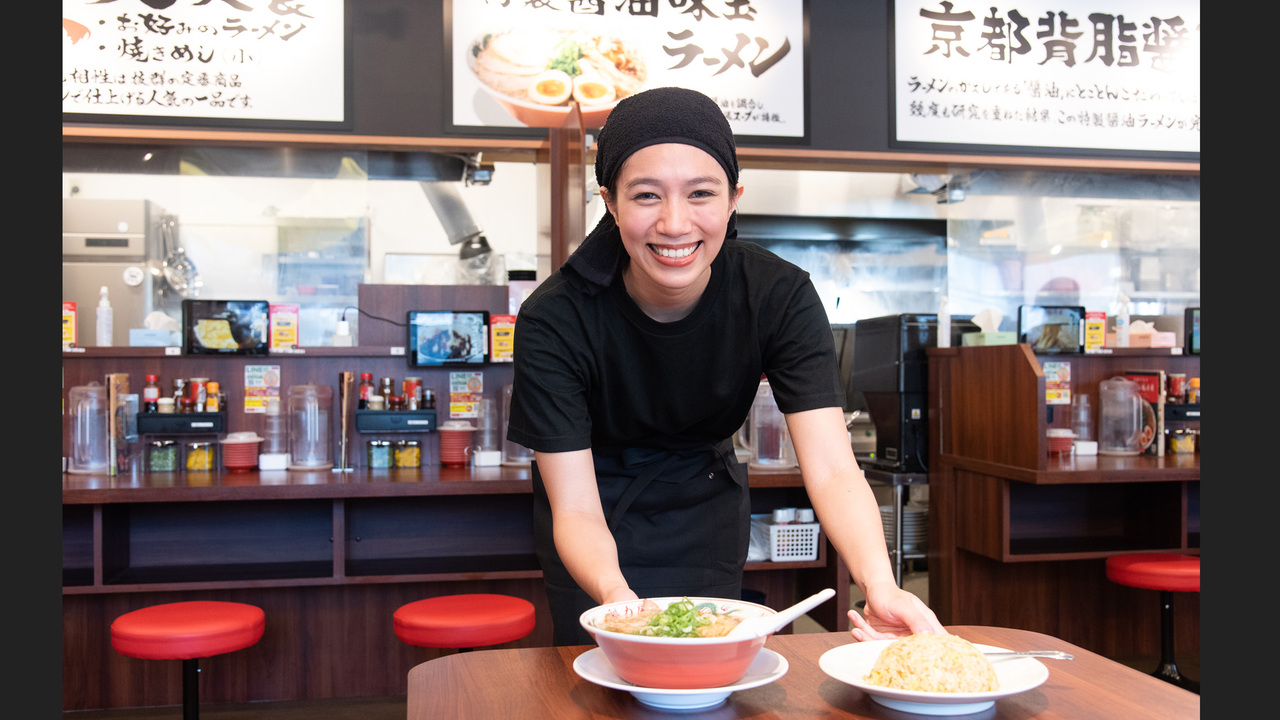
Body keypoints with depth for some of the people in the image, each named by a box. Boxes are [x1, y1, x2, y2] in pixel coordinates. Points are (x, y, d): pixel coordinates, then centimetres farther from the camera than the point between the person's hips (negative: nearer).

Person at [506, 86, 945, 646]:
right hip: (601, 500, -1)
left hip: (705, 500, 2)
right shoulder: (554, 321, -28)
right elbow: (576, 510, -28)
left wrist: (879, 585, -49)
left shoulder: (781, 297, -23)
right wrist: (615, 595, -50)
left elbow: (831, 468, -29)